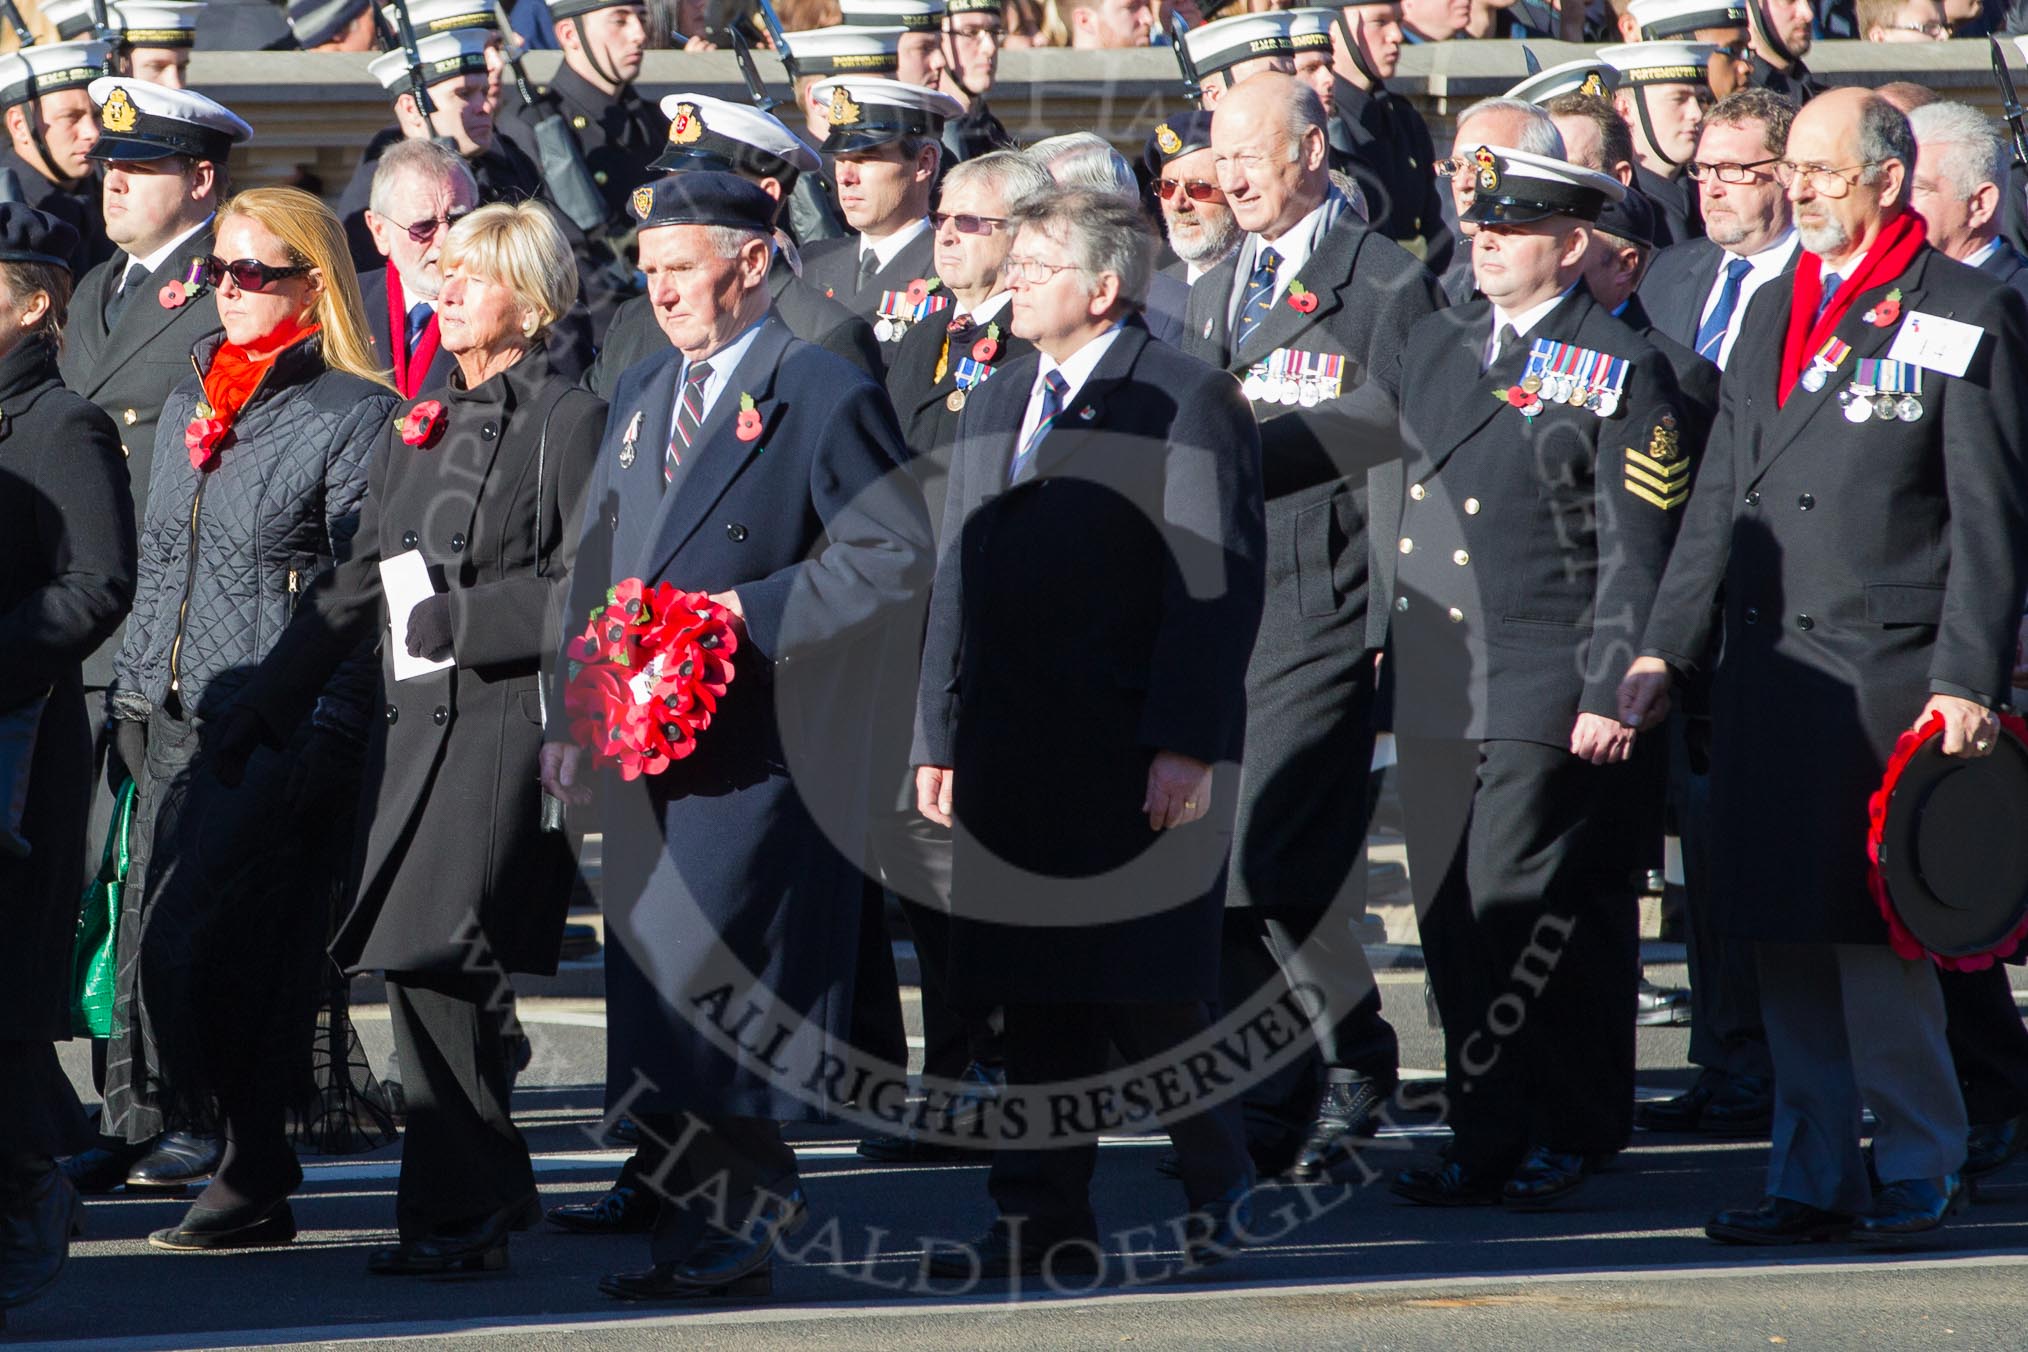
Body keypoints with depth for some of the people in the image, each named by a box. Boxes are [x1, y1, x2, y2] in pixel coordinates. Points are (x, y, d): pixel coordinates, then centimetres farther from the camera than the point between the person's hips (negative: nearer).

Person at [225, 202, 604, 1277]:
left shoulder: (571, 421, -3)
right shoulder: (416, 425, 19)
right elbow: (358, 582, 22)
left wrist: (463, 620, -17)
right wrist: (264, 704, 19)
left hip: (508, 716, -7)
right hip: (412, 719, 7)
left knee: (439, 956, -14)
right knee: (412, 965, 5)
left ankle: (456, 1211, -8)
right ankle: (492, 1186, 18)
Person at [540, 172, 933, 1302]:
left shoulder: (826, 397, -6)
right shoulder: (642, 395, 18)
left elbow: (897, 555, -11)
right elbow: (599, 565, 22)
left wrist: (753, 612, -17)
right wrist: (575, 720, 14)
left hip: (763, 751, -8)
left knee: (708, 987, -12)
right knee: (648, 988, 7)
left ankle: (748, 1202, -1)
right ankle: (702, 1218, 13)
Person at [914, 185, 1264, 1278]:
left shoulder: (1187, 403, -5)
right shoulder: (992, 409, 18)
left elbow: (1217, 588, -11)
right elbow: (959, 583, 21)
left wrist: (1186, 746, -17)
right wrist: (939, 737, 15)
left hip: (1137, 763, -7)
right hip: (1014, 756, 7)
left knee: (1152, 991, -2)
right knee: (1036, 998, 6)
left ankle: (1217, 1192, 12)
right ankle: (1042, 1218, 11)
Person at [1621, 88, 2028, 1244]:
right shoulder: (1775, 312, 16)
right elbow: (1722, 496, 17)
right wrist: (1664, 649, 9)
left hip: (1885, 674, -6)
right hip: (1766, 673, 6)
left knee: (1874, 935, -4)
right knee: (1787, 941, 7)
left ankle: (1921, 1165, 10)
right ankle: (1816, 1176, 15)